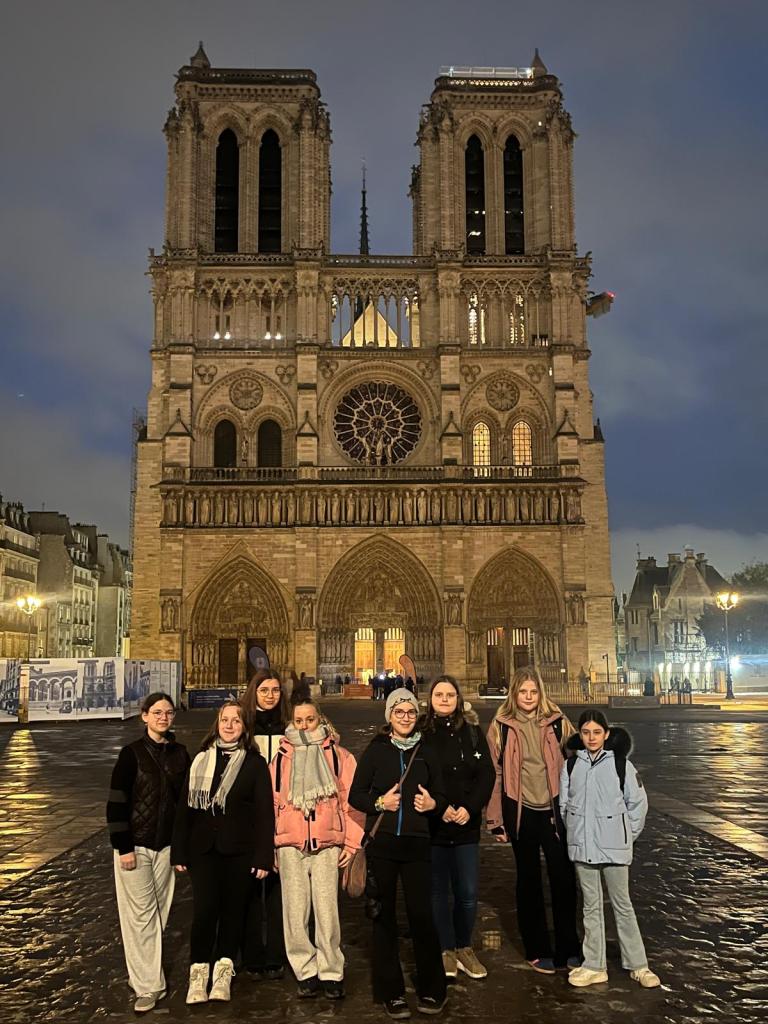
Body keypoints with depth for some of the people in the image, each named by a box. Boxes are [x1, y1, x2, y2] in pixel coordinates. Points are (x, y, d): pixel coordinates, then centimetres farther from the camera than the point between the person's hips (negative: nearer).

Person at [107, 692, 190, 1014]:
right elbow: (116, 803, -10)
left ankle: (144, 971, 23)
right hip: (136, 844, -4)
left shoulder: (179, 753, 4)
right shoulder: (132, 753, -8)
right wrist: (124, 848, -13)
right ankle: (148, 985, 6)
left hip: (166, 844, 4)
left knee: (159, 912, 8)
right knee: (141, 914, -2)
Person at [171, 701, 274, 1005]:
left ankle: (224, 971, 21)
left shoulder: (255, 763, -1)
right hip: (204, 848, 1)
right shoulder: (200, 760, 8)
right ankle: (198, 971, 8)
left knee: (233, 909, 6)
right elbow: (185, 807, 8)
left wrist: (263, 855, -9)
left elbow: (265, 812, -4)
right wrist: (179, 852, 5)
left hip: (239, 849, -1)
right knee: (204, 908, -7)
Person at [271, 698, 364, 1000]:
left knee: (327, 911, -4)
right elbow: (271, 804, 15)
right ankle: (307, 972, 14)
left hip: (327, 844, -2)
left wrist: (351, 842, 0)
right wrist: (269, 845, 11)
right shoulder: (281, 759, 12)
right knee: (295, 913, 2)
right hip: (290, 845, 2)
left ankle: (330, 972, 9)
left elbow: (351, 800, 5)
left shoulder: (337, 755, 7)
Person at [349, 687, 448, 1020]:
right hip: (381, 843, -1)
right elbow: (355, 795, 3)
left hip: (416, 843, 1)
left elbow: (441, 795, 14)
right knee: (384, 916, 5)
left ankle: (431, 989, 16)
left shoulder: (426, 752, 8)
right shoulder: (375, 750, 2)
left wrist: (433, 803, -7)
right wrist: (379, 802, -13)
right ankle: (391, 992, 17)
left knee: (422, 914, -1)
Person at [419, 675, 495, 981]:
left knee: (467, 893, 5)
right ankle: (445, 950, 22)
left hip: (467, 826, 2)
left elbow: (487, 774, 1)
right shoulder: (420, 733, -2)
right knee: (437, 891, 8)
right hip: (431, 826, -2)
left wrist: (470, 808, -10)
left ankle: (464, 948, 24)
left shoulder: (472, 732, 5)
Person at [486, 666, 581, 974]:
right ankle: (537, 950, 23)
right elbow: (495, 772, 0)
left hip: (555, 809, 0)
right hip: (521, 811, 0)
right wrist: (496, 819, -1)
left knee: (564, 878, 5)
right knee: (529, 880, 11)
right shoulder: (501, 726, -2)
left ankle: (569, 948, 21)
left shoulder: (557, 722, -1)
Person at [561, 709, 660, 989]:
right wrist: (576, 833, 4)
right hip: (582, 847, 2)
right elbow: (564, 804, 8)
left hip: (614, 848, -2)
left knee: (622, 905, 8)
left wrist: (627, 835, 2)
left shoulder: (620, 763, -6)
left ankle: (638, 965, 19)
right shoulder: (571, 765, 2)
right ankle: (594, 966, 19)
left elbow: (638, 801, 0)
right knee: (591, 906, 11)